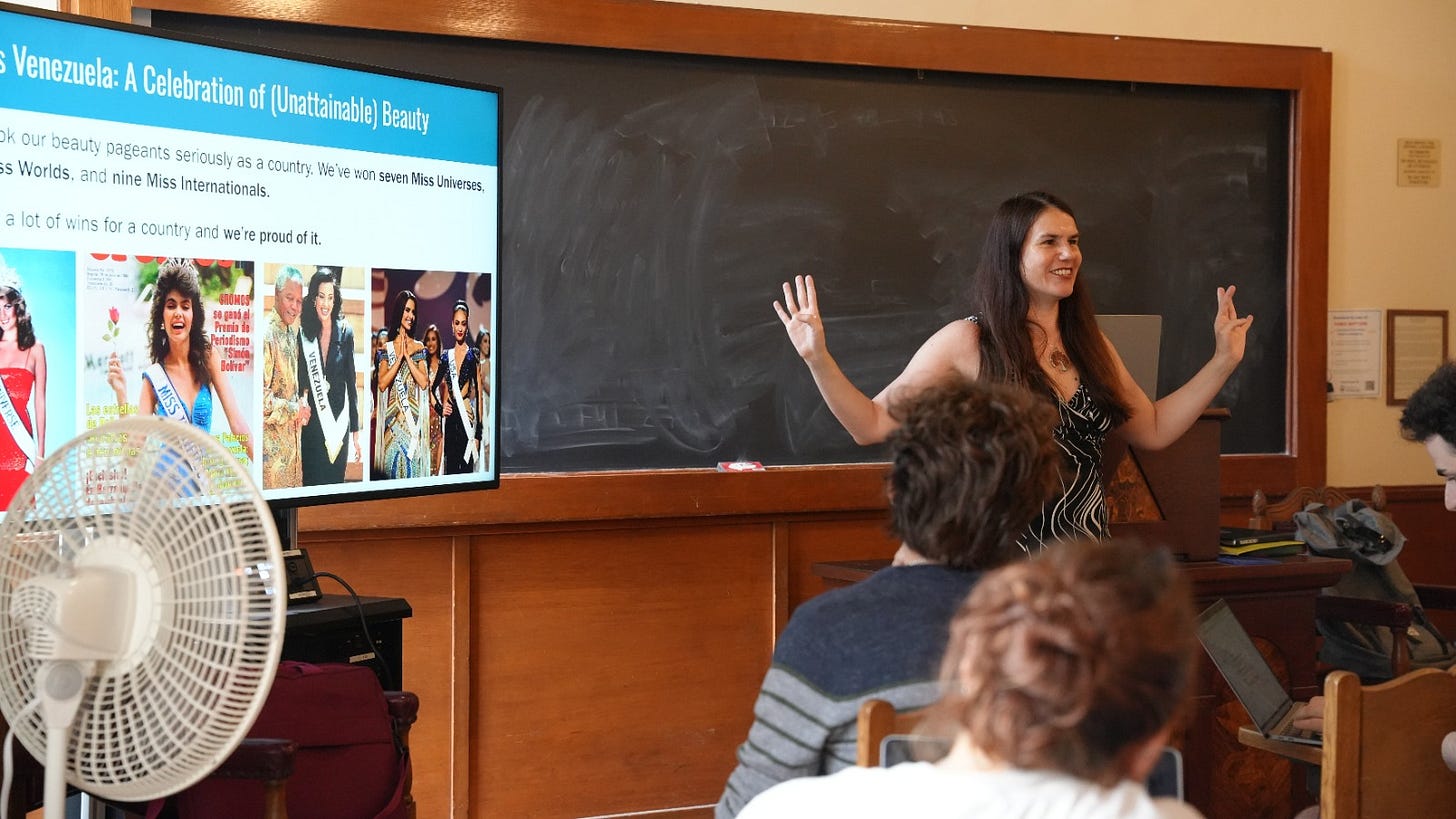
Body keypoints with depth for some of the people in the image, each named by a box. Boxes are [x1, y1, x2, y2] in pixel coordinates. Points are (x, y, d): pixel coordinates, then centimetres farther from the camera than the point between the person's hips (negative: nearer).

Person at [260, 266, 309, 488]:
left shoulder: (292, 332, 10)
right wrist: (295, 410, -14)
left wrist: (301, 403, 5)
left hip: (292, 436, 9)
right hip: (272, 443, -9)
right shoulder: (266, 336, -18)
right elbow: (261, 399, -24)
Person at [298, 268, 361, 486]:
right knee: (312, 482, 2)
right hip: (312, 422, 0)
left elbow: (351, 383, 2)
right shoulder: (304, 333, 0)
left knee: (336, 481, 8)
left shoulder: (345, 333, -2)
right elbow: (300, 380, 8)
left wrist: (355, 432, 2)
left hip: (339, 423, 0)